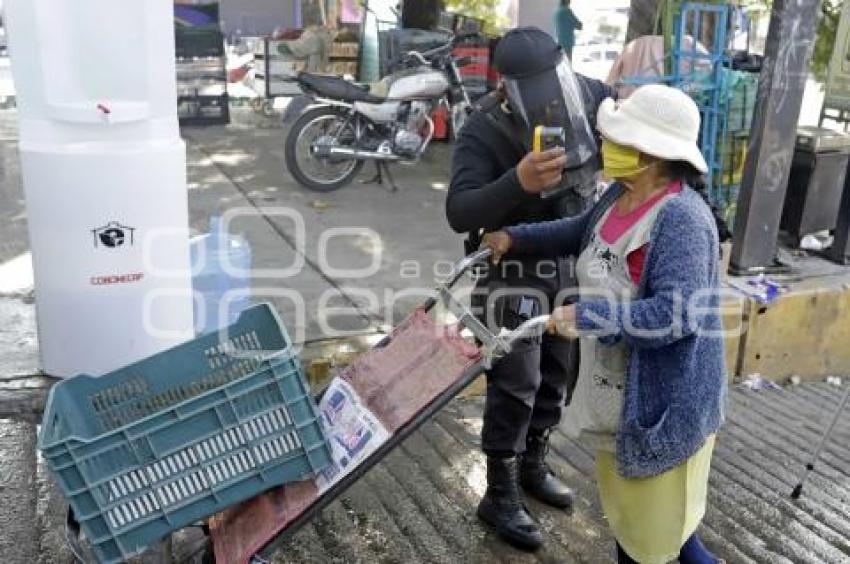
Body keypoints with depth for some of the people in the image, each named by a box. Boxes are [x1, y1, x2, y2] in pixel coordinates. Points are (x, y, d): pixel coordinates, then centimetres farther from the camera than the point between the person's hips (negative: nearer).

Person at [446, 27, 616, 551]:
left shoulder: (586, 93, -8)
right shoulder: (484, 131, -23)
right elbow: (459, 213, -33)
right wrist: (518, 183, -49)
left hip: (572, 263, 6)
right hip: (515, 271, -6)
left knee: (559, 373, 16)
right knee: (516, 384, -2)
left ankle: (532, 463, 37)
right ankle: (501, 495, 15)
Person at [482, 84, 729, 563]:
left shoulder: (682, 218, -27)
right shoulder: (620, 195, 0)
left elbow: (678, 313, -34)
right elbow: (583, 233, 20)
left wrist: (587, 316, -33)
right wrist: (516, 239, 15)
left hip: (665, 395, -9)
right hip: (614, 387, 9)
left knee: (659, 512, 9)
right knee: (624, 495, 26)